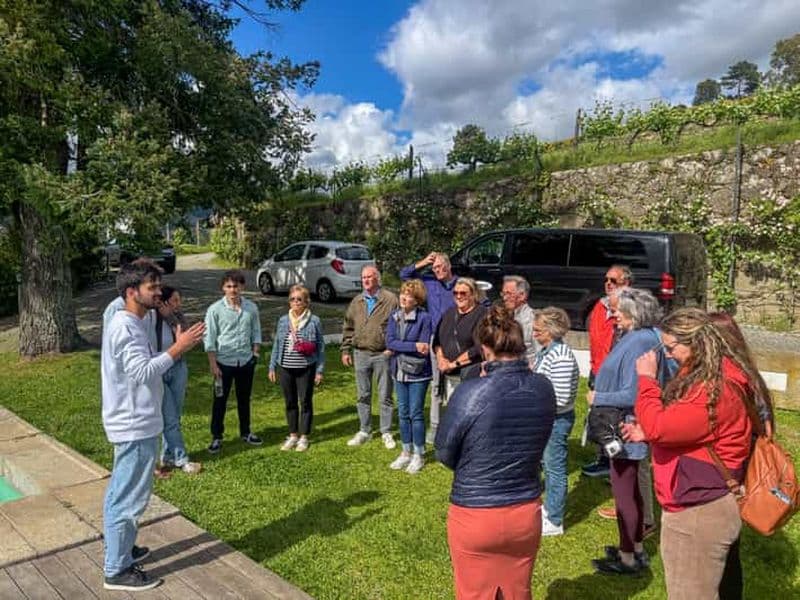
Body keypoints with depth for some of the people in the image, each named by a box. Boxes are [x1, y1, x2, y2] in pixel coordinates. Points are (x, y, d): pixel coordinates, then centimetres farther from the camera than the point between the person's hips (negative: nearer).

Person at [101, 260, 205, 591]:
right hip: (134, 426, -11)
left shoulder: (131, 324, 11)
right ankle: (117, 570, 13)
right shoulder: (124, 327, -21)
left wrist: (177, 348, 6)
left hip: (134, 423, 11)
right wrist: (178, 348, -29)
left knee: (121, 493, 22)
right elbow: (142, 372, -30)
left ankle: (119, 549, 38)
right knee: (128, 497, 1)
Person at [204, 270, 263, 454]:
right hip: (224, 361, -3)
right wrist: (213, 364, -12)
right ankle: (216, 437, 20)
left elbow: (256, 333, 8)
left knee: (244, 399, 17)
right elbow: (209, 339, -9)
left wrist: (255, 353, 2)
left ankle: (245, 432, 32)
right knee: (220, 401, 7)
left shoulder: (251, 308, -1)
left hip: (246, 361, 3)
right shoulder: (215, 309, -10)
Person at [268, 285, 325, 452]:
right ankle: (293, 435, 26)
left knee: (305, 402, 5)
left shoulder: (314, 321, -5)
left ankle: (304, 437, 19)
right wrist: (272, 367, 9)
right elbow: (276, 345, 11)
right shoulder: (283, 320, 5)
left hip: (306, 369, -3)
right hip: (285, 368, 4)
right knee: (290, 402, 12)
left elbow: (320, 347, -3)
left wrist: (320, 370, -5)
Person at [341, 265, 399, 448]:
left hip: (383, 354, -4)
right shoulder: (356, 302, 9)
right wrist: (346, 350, 9)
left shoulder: (390, 300, -6)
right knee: (363, 395, 12)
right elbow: (348, 327, 14)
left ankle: (386, 433, 18)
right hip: (361, 354, 4)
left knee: (385, 396, 5)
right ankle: (364, 431, 24)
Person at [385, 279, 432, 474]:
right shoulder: (394, 316, 3)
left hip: (418, 372, -5)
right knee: (403, 414, 14)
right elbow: (389, 342, -8)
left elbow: (424, 349, -16)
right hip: (399, 372, 5)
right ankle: (406, 452, 28)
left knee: (416, 414, 2)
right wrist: (413, 346, -17)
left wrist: (399, 348, -14)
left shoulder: (424, 318, -12)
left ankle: (419, 456, 17)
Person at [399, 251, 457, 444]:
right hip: (435, 340, 3)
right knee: (436, 385, 10)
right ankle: (435, 426, 19)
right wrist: (422, 263, 4)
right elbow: (404, 274, 15)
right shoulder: (429, 281, 9)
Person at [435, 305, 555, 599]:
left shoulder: (470, 393, -23)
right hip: (526, 514, 4)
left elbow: (444, 454, -10)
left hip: (475, 516, -4)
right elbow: (534, 446, 5)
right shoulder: (543, 388, -9)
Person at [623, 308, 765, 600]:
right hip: (695, 504, 11)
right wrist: (647, 433, 3)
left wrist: (647, 378, -17)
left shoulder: (717, 387, -26)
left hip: (699, 510, -11)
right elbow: (680, 427, 18)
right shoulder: (709, 376, 9)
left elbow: (659, 427, -29)